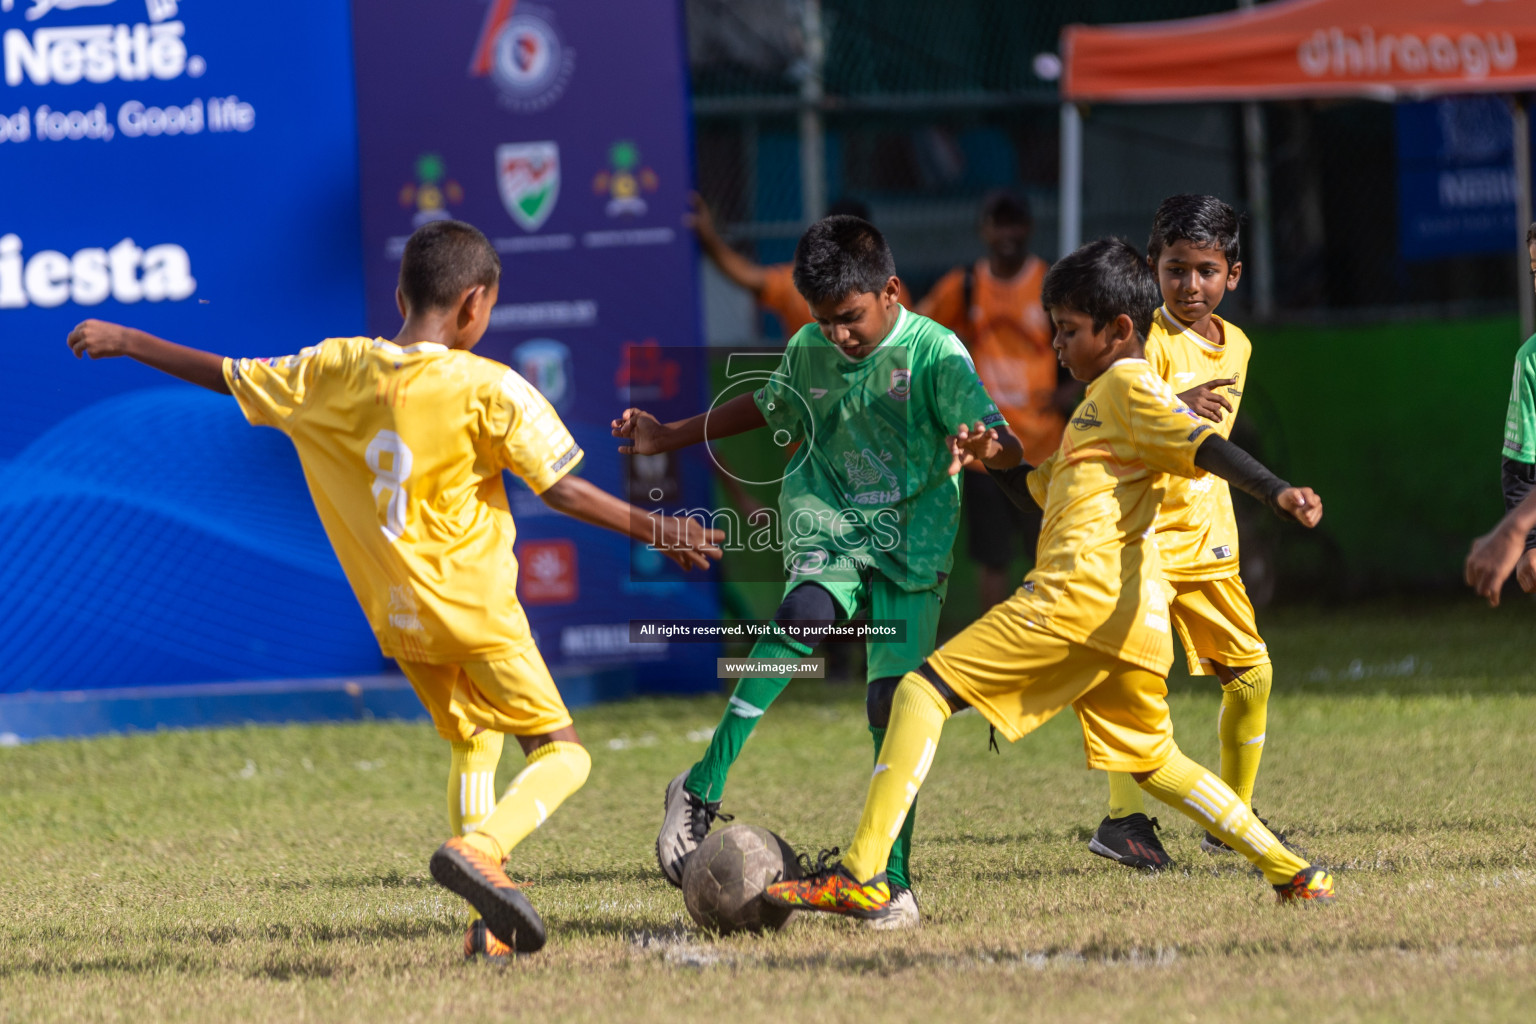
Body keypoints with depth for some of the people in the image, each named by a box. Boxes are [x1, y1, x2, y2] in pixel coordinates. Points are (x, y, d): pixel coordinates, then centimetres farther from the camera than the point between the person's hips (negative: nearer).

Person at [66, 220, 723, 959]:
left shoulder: (336, 370, 0)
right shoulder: (490, 389, -13)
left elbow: (226, 377, 9)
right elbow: (563, 490, -13)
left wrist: (126, 342, 23)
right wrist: (653, 530, -2)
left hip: (397, 619, 6)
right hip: (475, 607, -5)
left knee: (472, 743, 23)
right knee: (561, 754, 3)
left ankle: (490, 921, 11)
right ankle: (478, 847, -25)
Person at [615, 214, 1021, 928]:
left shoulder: (935, 354, -11)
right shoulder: (808, 351, 4)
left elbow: (1002, 445, -19)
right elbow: (767, 407, 26)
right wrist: (668, 437, 27)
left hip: (909, 543, -2)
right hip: (826, 528, 2)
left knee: (895, 710, -8)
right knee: (806, 613, -32)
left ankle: (894, 881, 3)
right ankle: (701, 789, -32)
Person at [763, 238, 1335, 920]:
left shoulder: (1128, 385, 0)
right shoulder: (1103, 398, 30)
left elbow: (1202, 444, -16)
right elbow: (1045, 489, 37)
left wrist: (1276, 492, -31)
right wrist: (993, 459, 19)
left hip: (1077, 593, -10)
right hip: (1135, 612, 10)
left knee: (923, 692, -10)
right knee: (1154, 762, 23)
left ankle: (862, 876, -22)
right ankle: (1295, 873, 19)